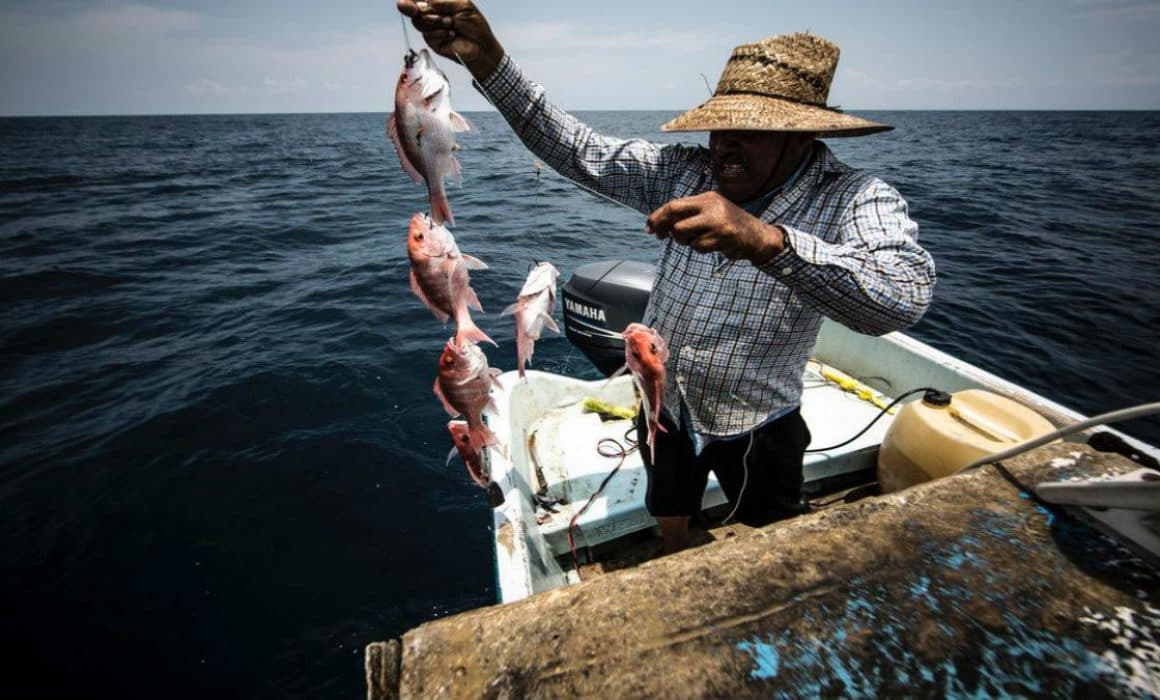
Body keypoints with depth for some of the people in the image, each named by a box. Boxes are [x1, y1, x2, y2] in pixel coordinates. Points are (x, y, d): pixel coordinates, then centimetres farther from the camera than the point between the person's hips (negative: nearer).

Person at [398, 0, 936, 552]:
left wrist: (764, 240, -54)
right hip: (665, 405, 3)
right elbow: (576, 149, -14)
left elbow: (905, 295, -39)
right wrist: (486, 58, -25)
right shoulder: (683, 172, -10)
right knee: (670, 536, 27)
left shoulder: (855, 199, -20)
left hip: (758, 428, -2)